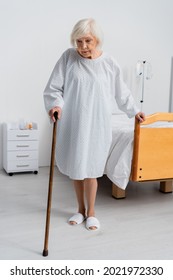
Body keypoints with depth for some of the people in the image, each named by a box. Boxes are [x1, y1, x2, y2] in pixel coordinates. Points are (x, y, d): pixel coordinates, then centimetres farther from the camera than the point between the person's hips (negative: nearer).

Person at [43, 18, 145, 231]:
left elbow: (121, 92, 13)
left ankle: (91, 212, 20)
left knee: (90, 169, 1)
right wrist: (55, 104, -23)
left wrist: (134, 111, 22)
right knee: (75, 168, 11)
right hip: (72, 124, 1)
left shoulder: (109, 63, -1)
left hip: (97, 125, -1)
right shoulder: (68, 57, -4)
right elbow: (53, 88, -3)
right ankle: (81, 209, 29)